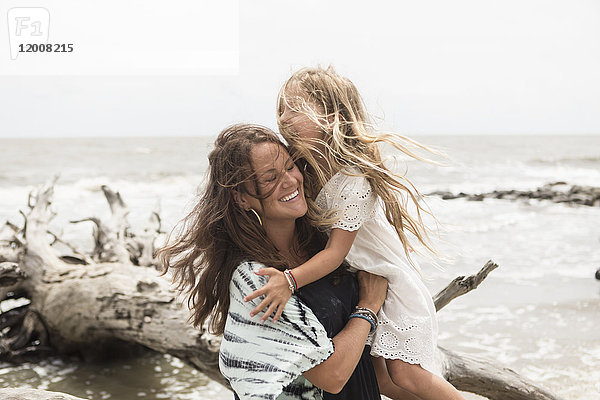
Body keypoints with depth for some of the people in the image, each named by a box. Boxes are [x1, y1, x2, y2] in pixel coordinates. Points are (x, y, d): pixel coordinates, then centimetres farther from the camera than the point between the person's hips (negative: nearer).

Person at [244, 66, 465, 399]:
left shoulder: (354, 181, -29)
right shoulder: (307, 174, -4)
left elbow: (336, 250, -30)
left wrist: (291, 280, -41)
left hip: (391, 281, -8)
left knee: (404, 373, -7)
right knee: (375, 371, 11)